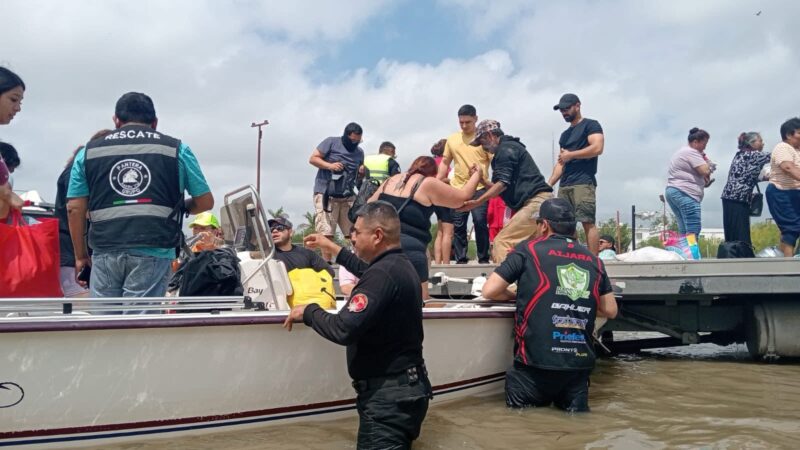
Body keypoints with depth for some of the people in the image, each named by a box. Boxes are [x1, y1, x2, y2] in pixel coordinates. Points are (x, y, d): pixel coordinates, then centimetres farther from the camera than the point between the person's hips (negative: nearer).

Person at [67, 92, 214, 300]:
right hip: (153, 252, -2)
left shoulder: (89, 152, 14)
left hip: (106, 252, 2)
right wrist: (179, 207, 31)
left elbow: (75, 209, 10)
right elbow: (205, 202, 10)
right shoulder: (176, 149, 9)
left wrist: (81, 256, 19)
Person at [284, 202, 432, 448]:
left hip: (388, 395, -10)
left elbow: (344, 329, -28)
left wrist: (308, 311, -11)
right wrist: (333, 248, 36)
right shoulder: (400, 264, 7)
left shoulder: (383, 273, -24)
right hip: (405, 387, 10)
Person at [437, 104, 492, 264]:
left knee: (480, 223, -8)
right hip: (458, 189, 4)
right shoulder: (452, 139, 11)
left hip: (479, 188, -3)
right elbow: (445, 163, 17)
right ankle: (461, 260, 12)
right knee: (458, 226, 4)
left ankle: (483, 259, 4)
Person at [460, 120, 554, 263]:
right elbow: (506, 189, 23)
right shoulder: (510, 147, 26)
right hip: (541, 201, 10)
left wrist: (477, 202, -13)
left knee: (501, 242, -14)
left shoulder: (505, 148, -4)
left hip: (536, 202, -10)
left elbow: (503, 183, -14)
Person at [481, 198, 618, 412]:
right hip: (580, 363, 3)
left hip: (536, 360, -2)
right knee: (574, 403, 23)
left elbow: (489, 291, -2)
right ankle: (575, 402, -4)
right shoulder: (593, 260, 10)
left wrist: (515, 296, 17)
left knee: (521, 405, 17)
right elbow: (610, 311, 13)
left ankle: (531, 402, -10)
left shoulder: (528, 249, -1)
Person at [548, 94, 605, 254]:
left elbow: (597, 148, -12)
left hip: (583, 183, -8)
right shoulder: (565, 135, 26)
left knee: (588, 223, -13)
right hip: (564, 185, 8)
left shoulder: (591, 125, 4)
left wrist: (570, 155, -7)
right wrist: (548, 185, 13)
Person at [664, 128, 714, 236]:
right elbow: (705, 171, -14)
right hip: (685, 194, -11)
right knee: (693, 232, -18)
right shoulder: (692, 152, -6)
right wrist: (708, 163, 7)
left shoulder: (683, 151, 26)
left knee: (684, 232, 3)